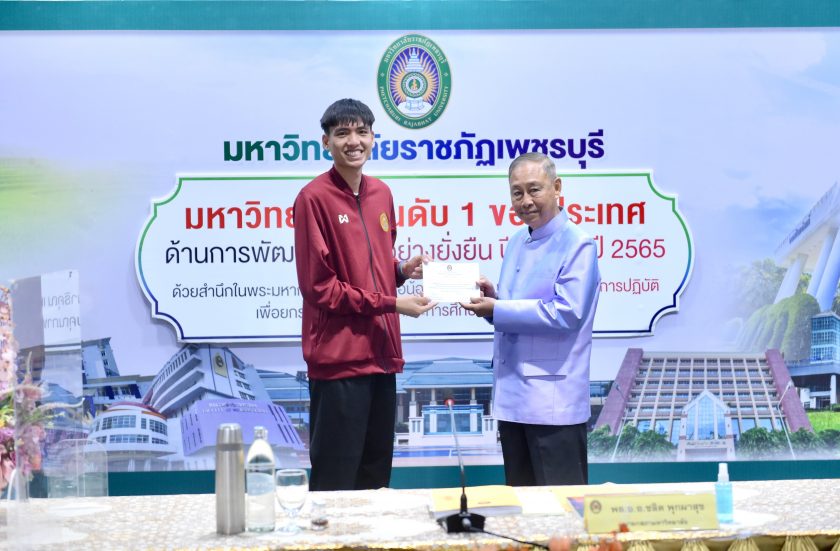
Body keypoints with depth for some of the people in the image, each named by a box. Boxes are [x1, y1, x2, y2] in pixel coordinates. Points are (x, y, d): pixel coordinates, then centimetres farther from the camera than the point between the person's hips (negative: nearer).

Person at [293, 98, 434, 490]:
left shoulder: (381, 194, 11)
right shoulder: (314, 198, -11)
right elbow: (318, 287, -13)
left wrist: (403, 270, 1)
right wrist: (391, 304, -13)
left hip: (381, 355, 7)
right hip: (338, 359, -7)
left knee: (376, 475, 16)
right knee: (334, 481, -1)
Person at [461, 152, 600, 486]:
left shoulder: (577, 245, -10)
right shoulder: (517, 243, 15)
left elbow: (566, 314, -21)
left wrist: (497, 310, -16)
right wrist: (492, 297, 0)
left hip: (553, 401, -8)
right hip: (511, 395, 8)